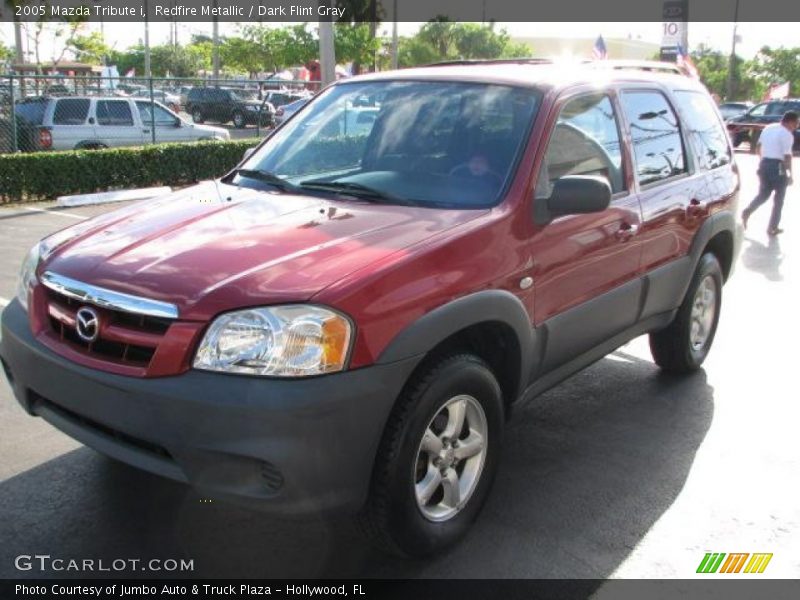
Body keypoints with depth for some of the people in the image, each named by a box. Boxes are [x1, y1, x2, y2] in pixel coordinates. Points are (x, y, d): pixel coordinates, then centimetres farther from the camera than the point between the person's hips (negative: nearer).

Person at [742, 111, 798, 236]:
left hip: (764, 164, 7)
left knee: (763, 194, 19)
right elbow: (787, 156, -17)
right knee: (779, 198, 7)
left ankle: (747, 212, -5)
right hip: (777, 166, -7)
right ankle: (773, 227, 11)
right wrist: (790, 174, -11)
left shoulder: (768, 128, 9)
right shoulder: (787, 135, -13)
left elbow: (759, 146, 16)